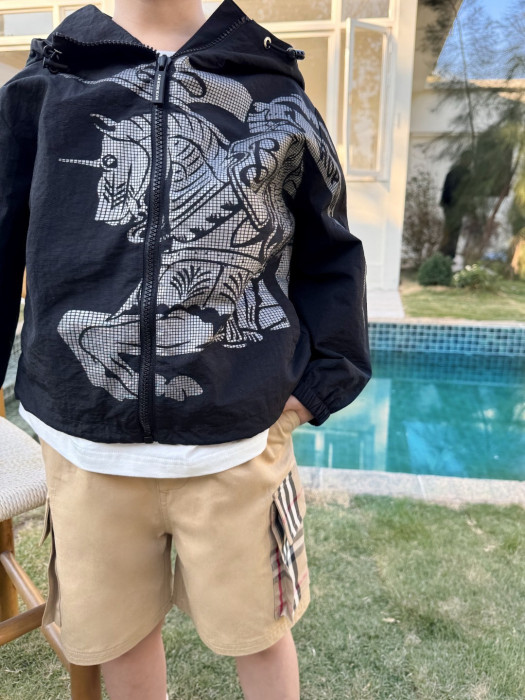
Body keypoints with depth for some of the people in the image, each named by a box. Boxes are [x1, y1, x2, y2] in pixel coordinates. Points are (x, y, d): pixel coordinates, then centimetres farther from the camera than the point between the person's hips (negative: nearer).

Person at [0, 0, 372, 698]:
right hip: (85, 439, 2)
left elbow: (328, 258, 7)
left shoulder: (273, 89, 4)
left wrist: (319, 384, 0)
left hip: (238, 440, 0)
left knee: (256, 627, 18)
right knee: (116, 628, 20)